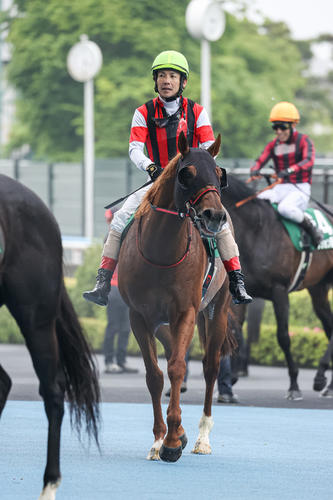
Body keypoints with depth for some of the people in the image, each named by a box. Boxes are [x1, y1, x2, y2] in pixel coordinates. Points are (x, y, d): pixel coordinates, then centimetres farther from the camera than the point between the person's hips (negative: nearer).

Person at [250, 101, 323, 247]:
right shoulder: (273, 145, 12)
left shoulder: (304, 141, -4)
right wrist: (255, 170, -23)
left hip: (300, 189, -5)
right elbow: (260, 161, 3)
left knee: (285, 208, -36)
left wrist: (290, 170, -39)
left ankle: (310, 227, -15)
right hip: (280, 189, 5)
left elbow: (308, 161, -21)